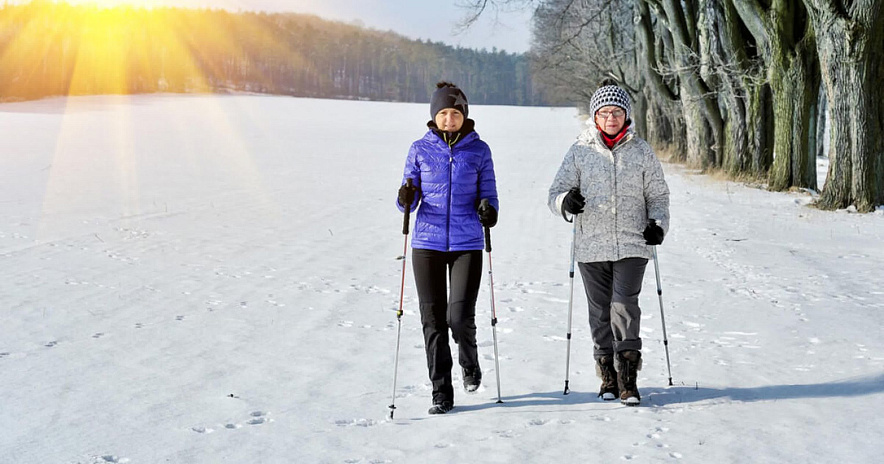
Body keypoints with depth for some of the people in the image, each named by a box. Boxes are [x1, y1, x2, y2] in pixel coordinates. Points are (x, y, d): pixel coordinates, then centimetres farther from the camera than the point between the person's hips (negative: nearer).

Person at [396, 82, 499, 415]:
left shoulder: (479, 150, 4)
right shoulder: (420, 149, 5)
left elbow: (488, 194, 7)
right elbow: (409, 200, 7)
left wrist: (488, 211, -15)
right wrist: (406, 200, -16)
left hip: (467, 244, -1)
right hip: (427, 243, 1)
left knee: (460, 317, -10)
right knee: (433, 320, 2)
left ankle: (470, 363, 23)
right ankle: (441, 393, 13)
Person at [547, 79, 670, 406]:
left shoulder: (641, 152, 8)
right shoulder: (580, 152, 6)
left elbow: (658, 195, 14)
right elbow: (556, 192, 5)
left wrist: (657, 223, -5)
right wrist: (566, 201, -19)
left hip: (631, 245, -1)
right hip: (591, 247, 1)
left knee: (625, 306, -15)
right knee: (600, 313, 5)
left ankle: (628, 377, -10)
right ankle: (608, 377, 17)